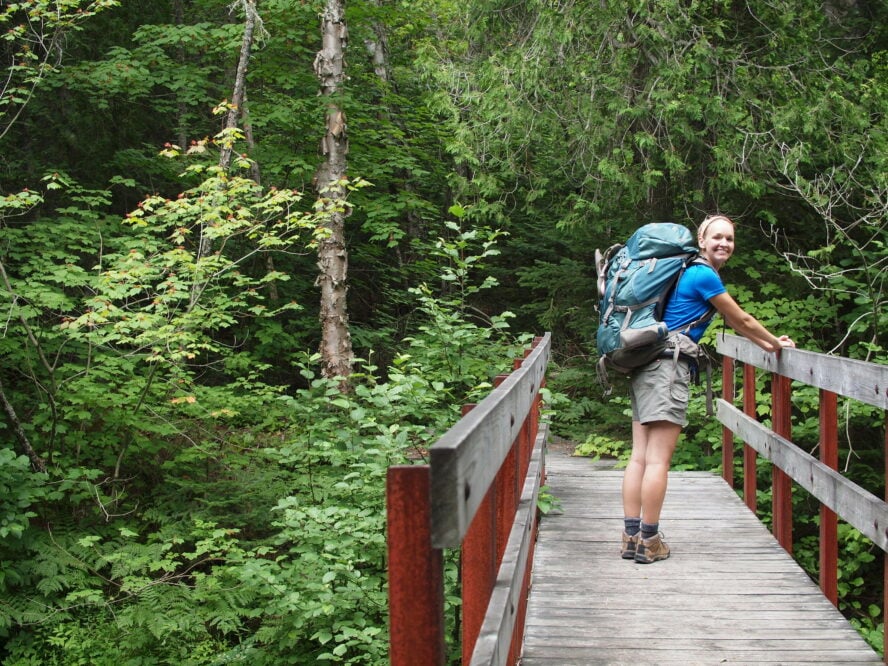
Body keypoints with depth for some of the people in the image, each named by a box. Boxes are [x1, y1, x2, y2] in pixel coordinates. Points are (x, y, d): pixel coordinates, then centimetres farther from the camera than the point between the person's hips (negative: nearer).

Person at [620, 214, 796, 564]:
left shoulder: (694, 273, 22)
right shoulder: (705, 276, -7)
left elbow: (733, 322, 29)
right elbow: (743, 320, 2)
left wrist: (769, 345, 32)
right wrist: (777, 343, 17)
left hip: (647, 367, 10)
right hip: (667, 368, -10)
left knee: (640, 456, 7)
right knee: (658, 459, -6)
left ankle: (631, 537, 9)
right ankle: (649, 542, -2)